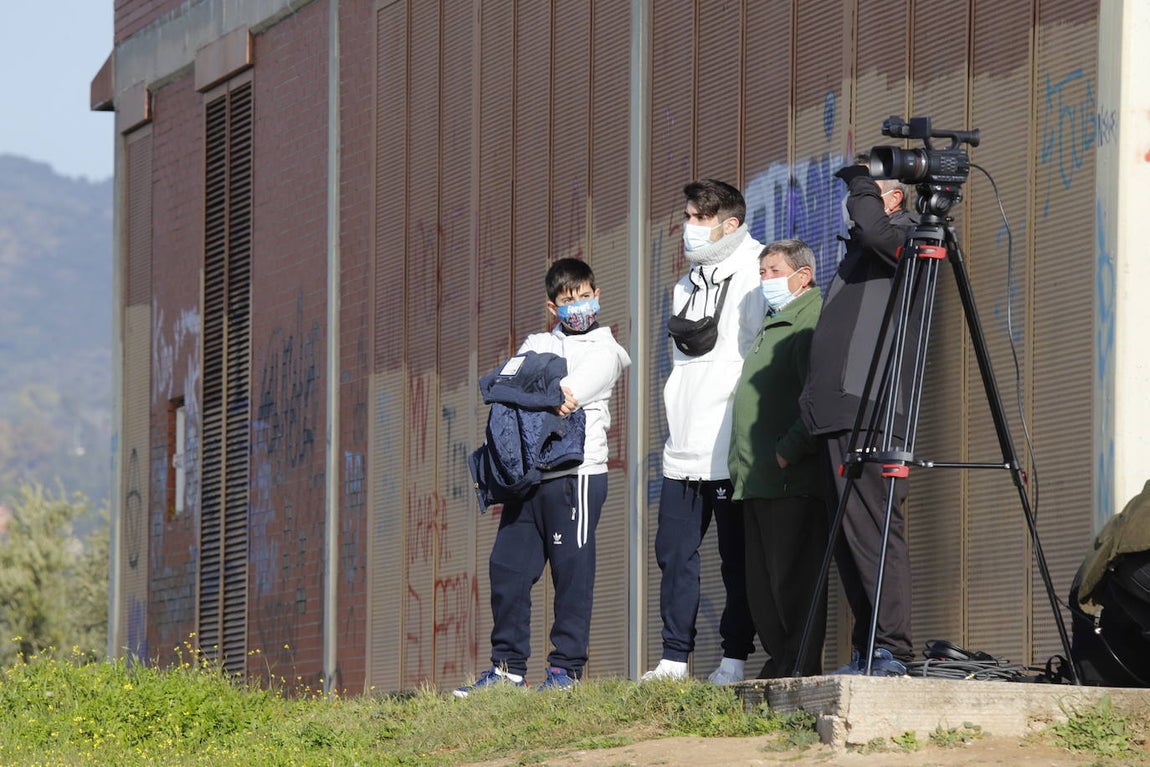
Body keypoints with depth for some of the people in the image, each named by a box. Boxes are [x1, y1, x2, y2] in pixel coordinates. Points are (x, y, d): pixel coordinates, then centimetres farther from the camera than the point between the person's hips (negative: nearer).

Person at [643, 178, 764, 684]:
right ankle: (674, 658, 10)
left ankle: (735, 659, 2)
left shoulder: (755, 274, -6)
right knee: (674, 551, 6)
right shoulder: (688, 285, 21)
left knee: (737, 557, -2)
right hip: (684, 447, 8)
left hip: (730, 448, -8)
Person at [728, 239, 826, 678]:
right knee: (763, 584, 10)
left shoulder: (811, 322, -8)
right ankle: (778, 662, 14)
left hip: (794, 480, -10)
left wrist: (788, 452, -21)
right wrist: (743, 462, 21)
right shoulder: (772, 326, 25)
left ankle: (800, 667, -9)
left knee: (793, 578, -10)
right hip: (758, 482, 10)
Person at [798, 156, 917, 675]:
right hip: (839, 415, 10)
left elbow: (874, 229, -24)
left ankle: (891, 651, -15)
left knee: (873, 530, -13)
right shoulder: (857, 249, 26)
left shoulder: (903, 236, -1)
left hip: (870, 414, -10)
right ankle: (867, 652, 8)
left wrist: (860, 177, -7)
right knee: (847, 536, 7)